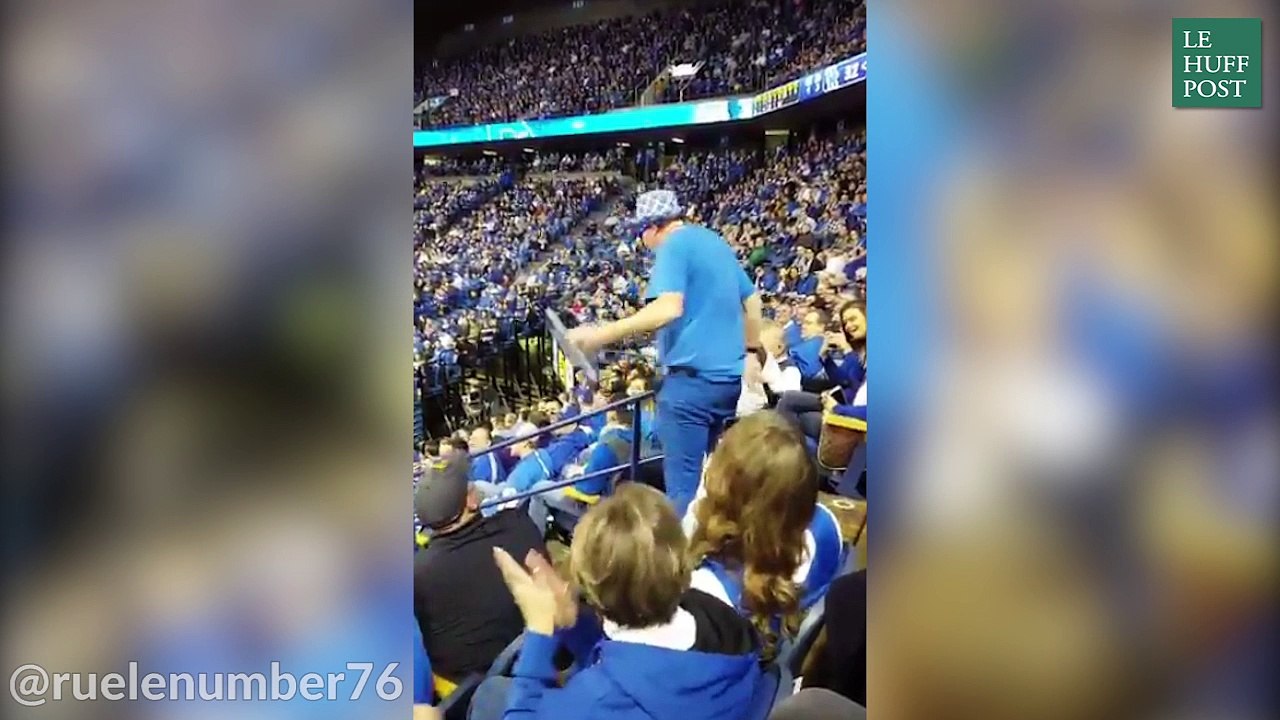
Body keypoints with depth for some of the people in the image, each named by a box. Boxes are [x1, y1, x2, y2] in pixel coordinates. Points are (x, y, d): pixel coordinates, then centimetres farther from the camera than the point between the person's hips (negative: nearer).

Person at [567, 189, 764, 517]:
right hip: (728, 374, 9)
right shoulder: (716, 241, 17)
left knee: (683, 480, -7)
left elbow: (669, 308, -25)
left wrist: (602, 334, -26)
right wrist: (752, 351, 36)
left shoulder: (673, 245, -9)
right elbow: (751, 301, 25)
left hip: (693, 375, -9)